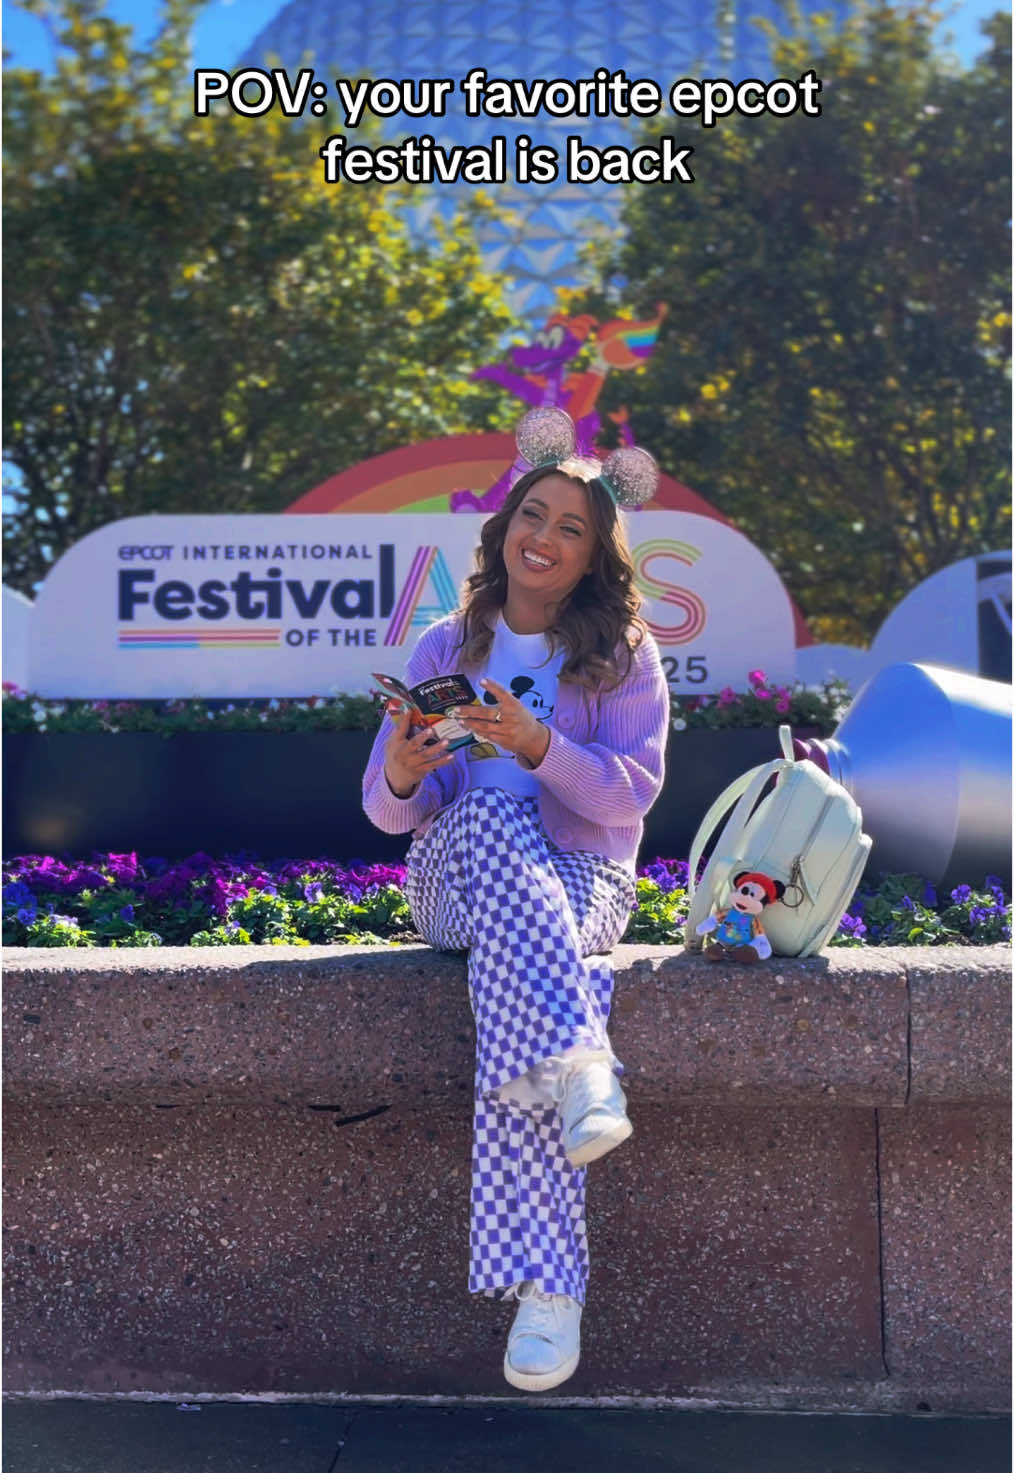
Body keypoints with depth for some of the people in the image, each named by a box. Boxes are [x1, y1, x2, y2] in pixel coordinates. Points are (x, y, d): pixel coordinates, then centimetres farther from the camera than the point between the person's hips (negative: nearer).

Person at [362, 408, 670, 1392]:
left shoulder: (625, 657, 5)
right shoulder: (446, 646, 10)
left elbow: (631, 794, -8)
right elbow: (387, 813, 6)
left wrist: (537, 745, -24)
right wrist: (403, 774, -20)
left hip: (583, 878, -1)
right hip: (449, 882, 1)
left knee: (507, 968, -37)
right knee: (490, 813, -35)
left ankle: (546, 1282, -37)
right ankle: (584, 1066, -46)